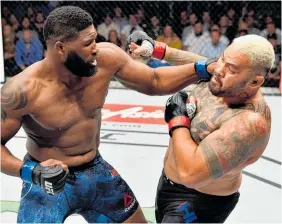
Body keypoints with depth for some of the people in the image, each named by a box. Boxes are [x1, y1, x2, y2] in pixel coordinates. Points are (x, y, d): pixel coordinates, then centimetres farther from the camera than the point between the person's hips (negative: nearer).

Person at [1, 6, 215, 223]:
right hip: (48, 180, -4)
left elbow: (155, 81, -1)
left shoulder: (106, 58, -16)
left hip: (96, 171, 5)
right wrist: (30, 171, -34)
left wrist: (203, 69, -10)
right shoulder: (23, 90, -27)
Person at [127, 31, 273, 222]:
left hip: (199, 201, -9)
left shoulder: (250, 121, -37)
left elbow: (190, 172, -40)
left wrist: (178, 119, -27)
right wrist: (155, 49, 6)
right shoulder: (221, 79, -13)